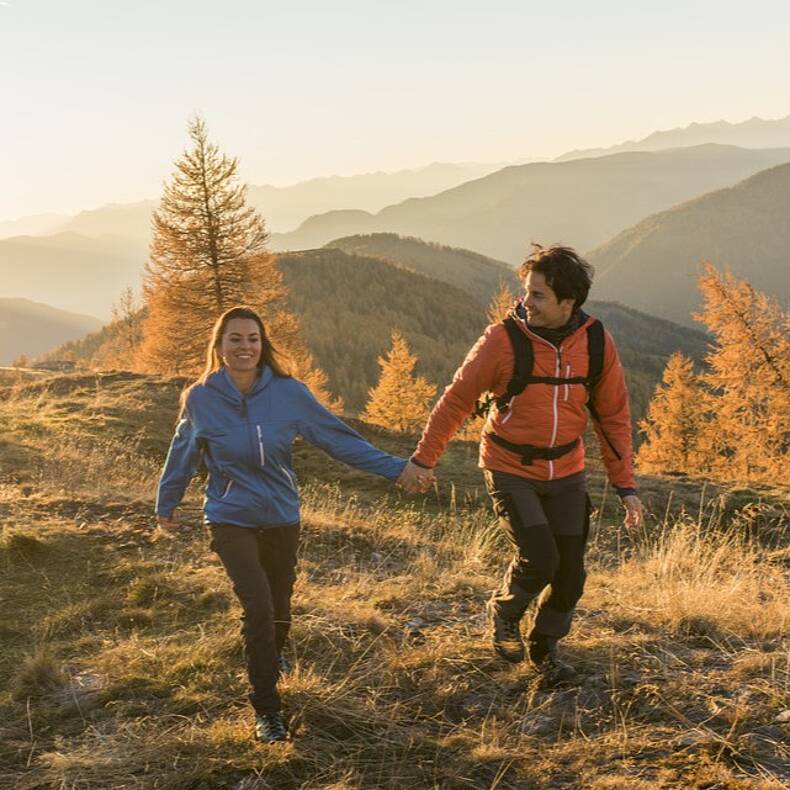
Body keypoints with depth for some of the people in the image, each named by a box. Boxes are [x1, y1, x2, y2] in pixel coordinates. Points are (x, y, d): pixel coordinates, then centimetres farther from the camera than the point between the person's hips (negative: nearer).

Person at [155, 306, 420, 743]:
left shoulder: (288, 393, -11)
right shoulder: (201, 398, -11)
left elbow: (339, 438, -7)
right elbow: (183, 455, 6)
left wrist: (395, 468, -11)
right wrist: (166, 504, 18)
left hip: (282, 518, 2)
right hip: (230, 520, -2)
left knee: (278, 609, 16)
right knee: (258, 605, -20)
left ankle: (271, 658, 53)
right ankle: (266, 710, -3)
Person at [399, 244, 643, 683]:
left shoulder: (597, 344, -6)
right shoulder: (504, 341, -16)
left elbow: (613, 416, 3)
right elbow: (457, 400, -8)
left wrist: (625, 485, 1)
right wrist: (424, 459, -7)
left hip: (567, 473, 4)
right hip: (511, 470, -3)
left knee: (571, 569, 4)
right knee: (539, 557, -16)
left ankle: (546, 646, 30)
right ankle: (504, 612, 17)